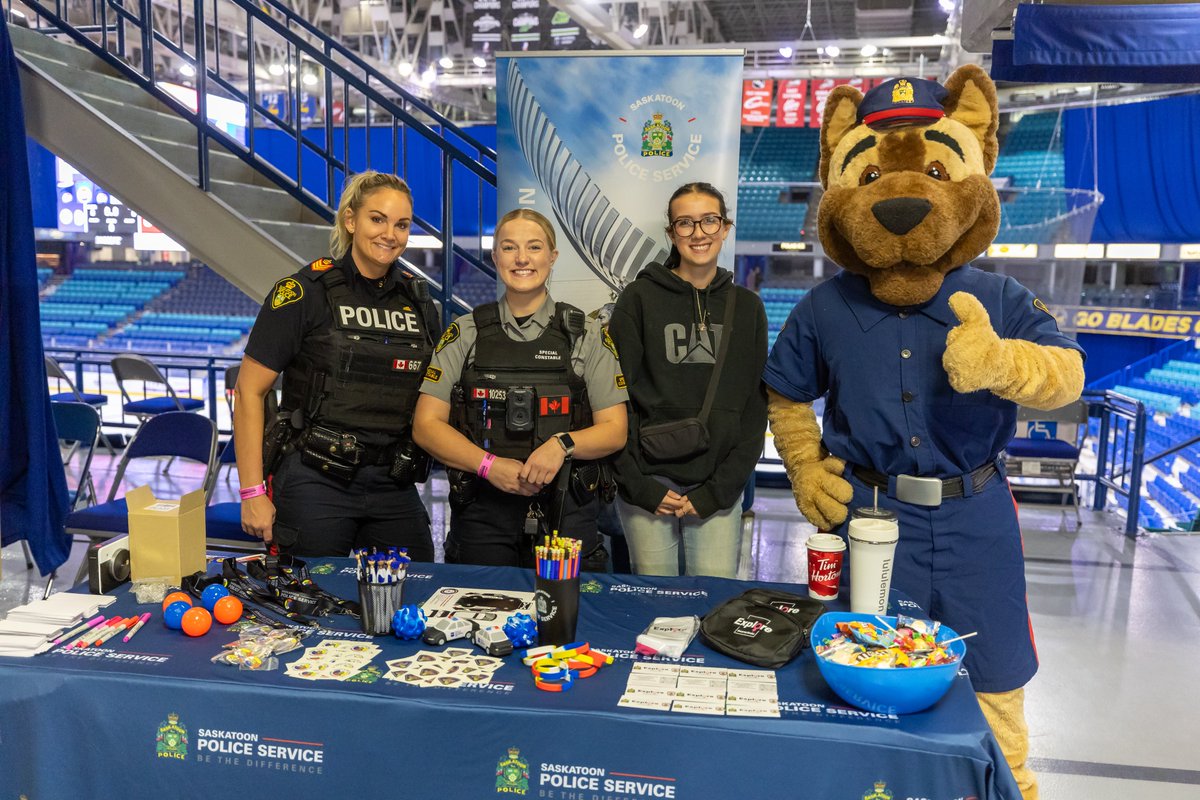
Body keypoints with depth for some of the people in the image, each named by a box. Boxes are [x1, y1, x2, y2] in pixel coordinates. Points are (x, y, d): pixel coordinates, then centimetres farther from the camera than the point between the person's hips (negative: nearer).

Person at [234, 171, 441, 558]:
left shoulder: (419, 300, 8)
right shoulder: (306, 291, -6)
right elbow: (249, 391, -6)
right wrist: (253, 491, -10)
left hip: (394, 489, 5)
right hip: (316, 483, -4)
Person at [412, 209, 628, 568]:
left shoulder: (586, 334, 5)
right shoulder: (465, 333, 6)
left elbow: (615, 430, 3)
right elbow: (426, 424, 2)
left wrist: (563, 444, -17)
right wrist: (489, 465, -13)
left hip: (566, 512, 0)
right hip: (482, 510, 1)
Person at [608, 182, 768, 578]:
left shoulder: (747, 307, 8)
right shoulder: (639, 299, 0)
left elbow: (755, 407, 5)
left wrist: (718, 489, -4)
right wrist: (639, 485, -10)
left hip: (719, 490, 2)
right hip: (648, 484, -2)